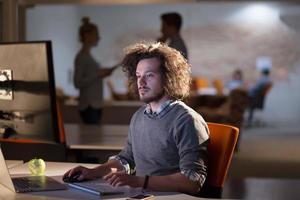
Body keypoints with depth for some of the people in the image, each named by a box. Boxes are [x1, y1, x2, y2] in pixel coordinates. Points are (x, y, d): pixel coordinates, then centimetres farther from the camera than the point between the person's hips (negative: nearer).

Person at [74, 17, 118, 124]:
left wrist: (102, 73, 9)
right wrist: (98, 74, -17)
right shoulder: (81, 57, -11)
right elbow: (78, 83, -17)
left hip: (95, 105, 9)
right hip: (88, 106, -9)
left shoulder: (88, 56, 15)